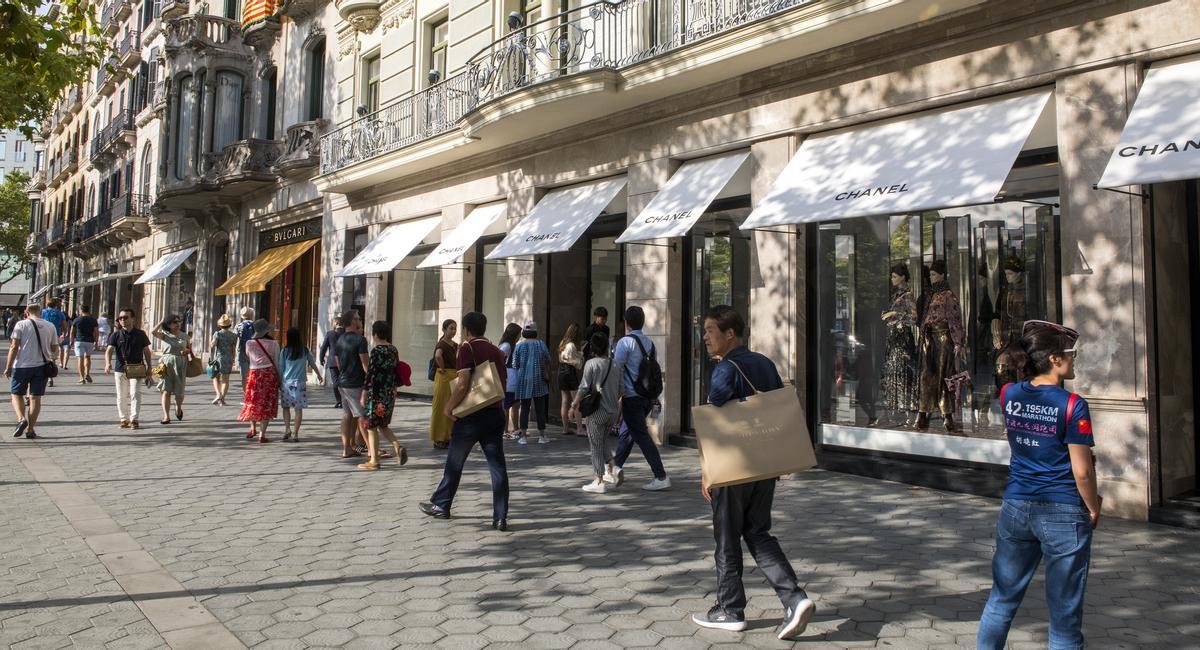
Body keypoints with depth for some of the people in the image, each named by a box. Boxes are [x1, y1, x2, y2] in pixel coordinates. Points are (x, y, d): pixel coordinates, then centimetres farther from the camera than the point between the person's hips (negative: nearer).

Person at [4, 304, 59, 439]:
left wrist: (8, 367, -1)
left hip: (22, 366, -2)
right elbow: (55, 348, 11)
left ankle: (21, 419, -10)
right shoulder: (50, 326, 6)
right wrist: (52, 359, 31)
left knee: (17, 394, 12)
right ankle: (30, 429, 5)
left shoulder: (21, 325, -3)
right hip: (42, 366, 2)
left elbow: (14, 347, -7)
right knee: (36, 397, 5)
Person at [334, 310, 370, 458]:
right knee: (362, 416, -3)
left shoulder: (340, 339, 11)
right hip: (356, 384, -8)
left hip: (342, 383, 8)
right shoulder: (360, 339, -14)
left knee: (347, 415, 12)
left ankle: (347, 448, 13)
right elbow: (365, 363, -17)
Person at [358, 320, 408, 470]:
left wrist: (364, 394, -11)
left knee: (371, 427, 4)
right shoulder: (394, 350, 7)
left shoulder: (377, 351, -15)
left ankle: (374, 461, 7)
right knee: (383, 425, 20)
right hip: (390, 393, 8)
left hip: (376, 394, -8)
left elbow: (370, 374, -17)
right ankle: (398, 448, 2)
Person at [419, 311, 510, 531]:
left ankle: (440, 505, 27)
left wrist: (449, 406, -8)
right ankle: (501, 517, -1)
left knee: (454, 462, 12)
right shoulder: (497, 351, 10)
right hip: (495, 413, 5)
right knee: (497, 465, 2)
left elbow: (463, 384, -19)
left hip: (471, 415, -5)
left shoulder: (467, 348, -10)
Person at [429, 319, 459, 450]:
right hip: (444, 378, -8)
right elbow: (438, 356, -35)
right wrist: (442, 369, -23)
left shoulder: (455, 345, 13)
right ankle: (439, 439, 4)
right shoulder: (442, 344, -13)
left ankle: (447, 437, 21)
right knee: (442, 407, -2)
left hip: (454, 378, 8)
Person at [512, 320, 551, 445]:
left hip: (524, 381, 0)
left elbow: (515, 364, 0)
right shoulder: (541, 344, -3)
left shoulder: (520, 345, -4)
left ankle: (523, 436, 4)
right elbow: (548, 361, 3)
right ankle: (542, 436, 9)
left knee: (525, 408, 5)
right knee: (540, 409, 6)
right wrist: (547, 374, 19)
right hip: (539, 380, 0)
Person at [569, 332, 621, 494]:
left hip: (597, 411, -6)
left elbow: (584, 388, -15)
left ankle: (599, 482, 3)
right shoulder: (615, 364, 5)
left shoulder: (591, 363, -12)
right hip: (613, 410, 6)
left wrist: (574, 406, -8)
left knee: (596, 445, 3)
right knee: (603, 442, 23)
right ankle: (610, 474, 23)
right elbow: (620, 389, 9)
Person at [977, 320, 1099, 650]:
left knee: (1002, 597, 18)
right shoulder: (1073, 405, -15)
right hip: (1063, 513, -4)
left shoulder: (1009, 395, -1)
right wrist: (1093, 509, 1)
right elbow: (1082, 472, -12)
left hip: (1016, 508, 5)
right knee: (1064, 612, 9)